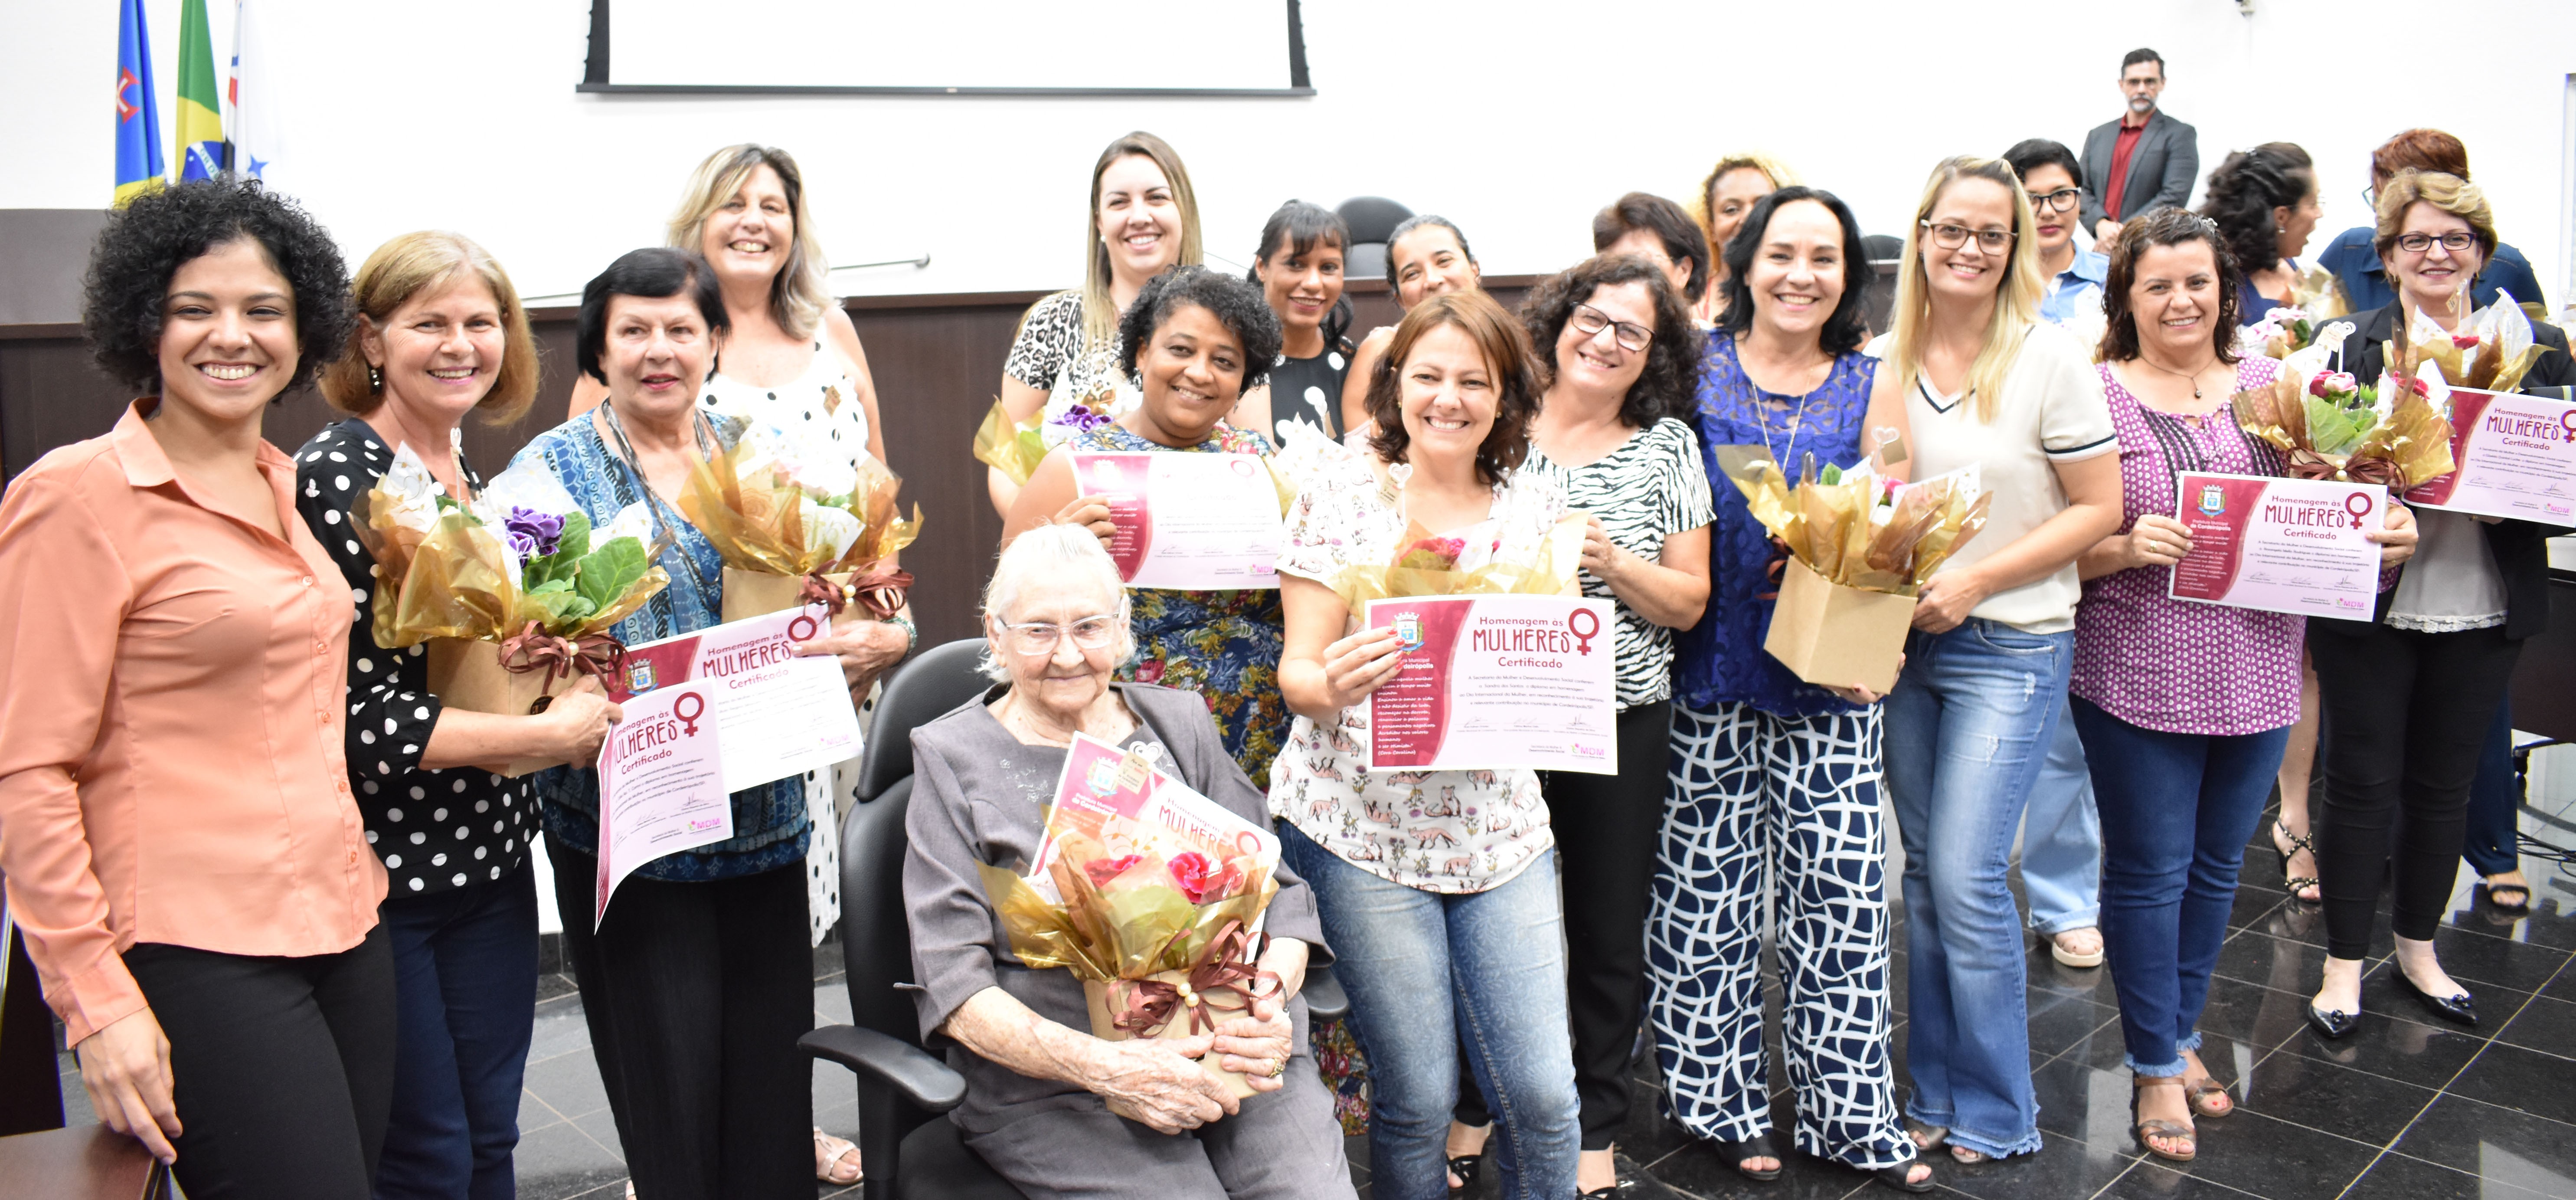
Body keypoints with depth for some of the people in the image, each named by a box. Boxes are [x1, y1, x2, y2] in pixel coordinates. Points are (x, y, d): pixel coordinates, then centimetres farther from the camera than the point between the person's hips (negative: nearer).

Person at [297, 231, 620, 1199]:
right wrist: (548, 735, -17)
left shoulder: (477, 477, 9)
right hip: (380, 867, -7)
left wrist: (570, 680, 0)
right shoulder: (335, 478, -15)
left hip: (491, 858, 7)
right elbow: (352, 711, -20)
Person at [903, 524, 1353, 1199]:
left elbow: (1276, 890, 12)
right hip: (1049, 1080, -2)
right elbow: (955, 985, -4)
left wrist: (1270, 1000, -11)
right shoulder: (954, 758, 5)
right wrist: (1106, 1067, -19)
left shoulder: (1178, 723, 15)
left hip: (1235, 1050, 3)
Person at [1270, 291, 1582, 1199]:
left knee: (1543, 1094, 1)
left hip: (1499, 825, 3)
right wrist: (1327, 686, -27)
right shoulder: (1339, 485, -2)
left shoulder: (1536, 504, 7)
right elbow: (1299, 667, -4)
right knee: (1417, 1098, 2)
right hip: (1364, 820, -3)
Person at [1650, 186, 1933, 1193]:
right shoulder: (1693, 369, 3)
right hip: (1710, 671, -1)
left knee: (1839, 893, 4)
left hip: (1827, 677, 1)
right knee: (1703, 889, 6)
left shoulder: (1871, 387, 7)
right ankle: (1719, 1098, 24)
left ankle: (1850, 1115, 19)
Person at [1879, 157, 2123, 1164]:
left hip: (2009, 647, -4)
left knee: (1965, 879, -7)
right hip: (1901, 640, 5)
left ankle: (1995, 1112, 12)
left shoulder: (2051, 361, -9)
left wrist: (1975, 580, -16)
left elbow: (2099, 508, -8)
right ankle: (1934, 1092, 26)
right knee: (1922, 875, 11)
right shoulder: (1885, 361, 3)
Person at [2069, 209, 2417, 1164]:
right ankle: (2156, 1067, 22)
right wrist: (2128, 548, -25)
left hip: (2256, 673, 4)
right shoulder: (2096, 396, -6)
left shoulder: (2273, 387, 7)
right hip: (2138, 675, -4)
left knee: (2216, 865, 17)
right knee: (2148, 870, 5)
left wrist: (2387, 532, -7)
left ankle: (2181, 1033, 36)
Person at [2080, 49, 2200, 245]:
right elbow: (2083, 190, 12)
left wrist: (2123, 233, -14)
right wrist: (2101, 224, -8)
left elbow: (2174, 198, -7)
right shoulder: (2098, 136, 18)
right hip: (2100, 252, 3)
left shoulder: (2181, 135, 3)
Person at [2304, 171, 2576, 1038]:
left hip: (2484, 607, 2)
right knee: (2363, 780, 4)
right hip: (2371, 601, -2)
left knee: (2445, 781, 14)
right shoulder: (2346, 346, -1)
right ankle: (2345, 963, 18)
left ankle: (2418, 949, 32)